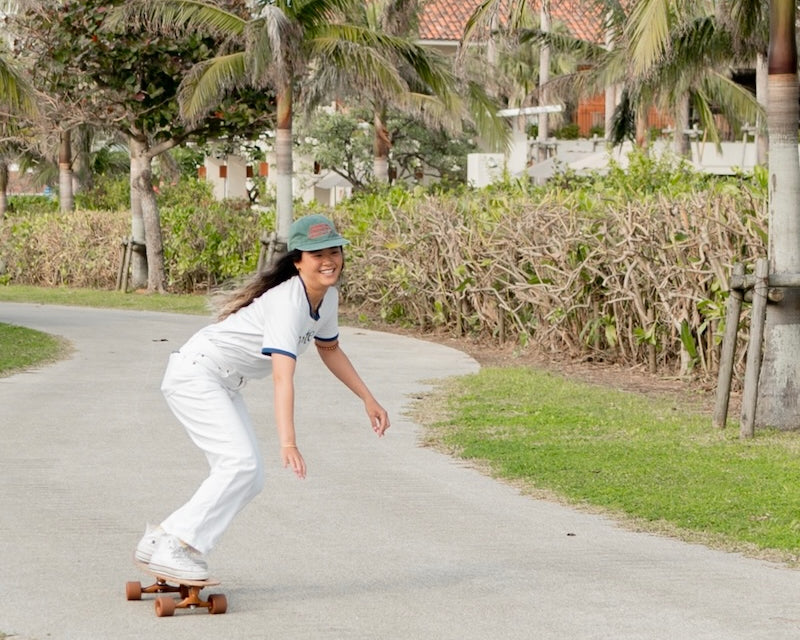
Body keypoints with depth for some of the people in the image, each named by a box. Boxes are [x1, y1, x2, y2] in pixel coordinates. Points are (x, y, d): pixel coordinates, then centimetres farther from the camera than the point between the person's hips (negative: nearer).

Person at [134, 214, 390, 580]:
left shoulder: (327, 297, 1)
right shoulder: (288, 302, -28)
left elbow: (329, 349, 22)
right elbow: (282, 377, -38)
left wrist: (368, 399, 20)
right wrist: (288, 444, -48)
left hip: (225, 386, 10)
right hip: (195, 374, -10)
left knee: (250, 480, 3)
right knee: (240, 463, -23)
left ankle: (163, 538, 7)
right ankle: (173, 547, -21)